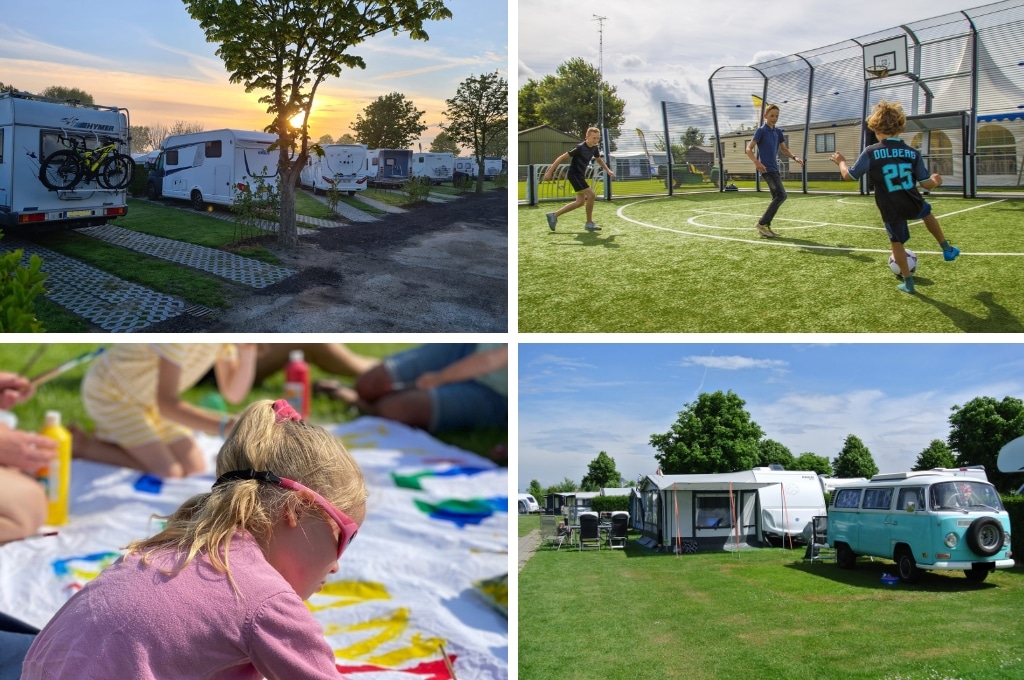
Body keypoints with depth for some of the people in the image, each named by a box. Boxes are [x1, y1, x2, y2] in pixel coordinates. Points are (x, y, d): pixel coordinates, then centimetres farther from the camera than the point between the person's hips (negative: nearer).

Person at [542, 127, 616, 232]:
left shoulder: (594, 148, 1)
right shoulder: (579, 147, -22)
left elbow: (598, 159, 24)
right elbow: (562, 158, -19)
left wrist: (608, 170, 14)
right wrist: (549, 172, -21)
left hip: (581, 175, 9)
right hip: (574, 175, -9)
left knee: (580, 201, 10)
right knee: (591, 195, -16)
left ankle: (554, 215, 17)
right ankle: (589, 223, -2)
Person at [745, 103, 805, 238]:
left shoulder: (778, 132, 13)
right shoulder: (761, 131, -7)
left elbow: (784, 149, 21)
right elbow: (749, 149, -11)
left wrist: (795, 157, 2)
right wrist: (756, 162, -28)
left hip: (775, 168, 8)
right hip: (767, 169, -8)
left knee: (777, 197, 8)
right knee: (781, 195, -17)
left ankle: (766, 227, 13)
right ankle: (762, 223, -14)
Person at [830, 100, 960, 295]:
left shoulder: (871, 153, -14)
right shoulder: (913, 153, -5)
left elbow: (848, 175, -5)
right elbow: (926, 184, -1)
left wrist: (841, 162, 16)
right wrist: (936, 181, 23)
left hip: (891, 210, -2)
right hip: (913, 205, 3)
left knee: (897, 243, 18)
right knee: (926, 211, 36)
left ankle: (908, 282, 22)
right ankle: (947, 249, 45)